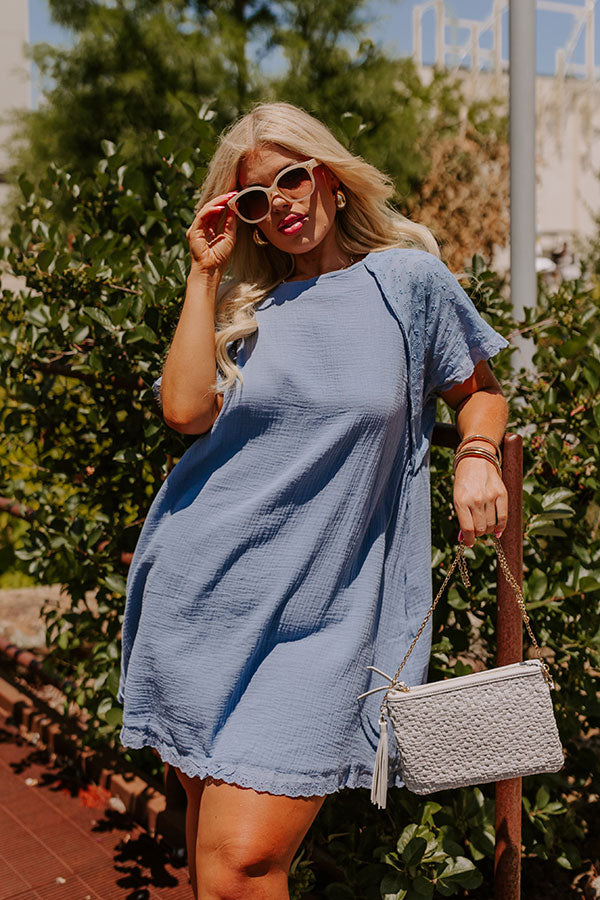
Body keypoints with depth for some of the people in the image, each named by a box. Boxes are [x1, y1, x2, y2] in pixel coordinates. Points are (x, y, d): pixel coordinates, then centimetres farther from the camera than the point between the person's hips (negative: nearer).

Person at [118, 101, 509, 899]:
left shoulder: (408, 281, 4)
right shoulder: (242, 305, 10)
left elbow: (480, 390, 16)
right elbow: (186, 410, -7)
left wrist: (478, 457, -5)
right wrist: (205, 273, -1)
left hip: (320, 618, -3)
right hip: (199, 594, 4)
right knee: (207, 804, 15)